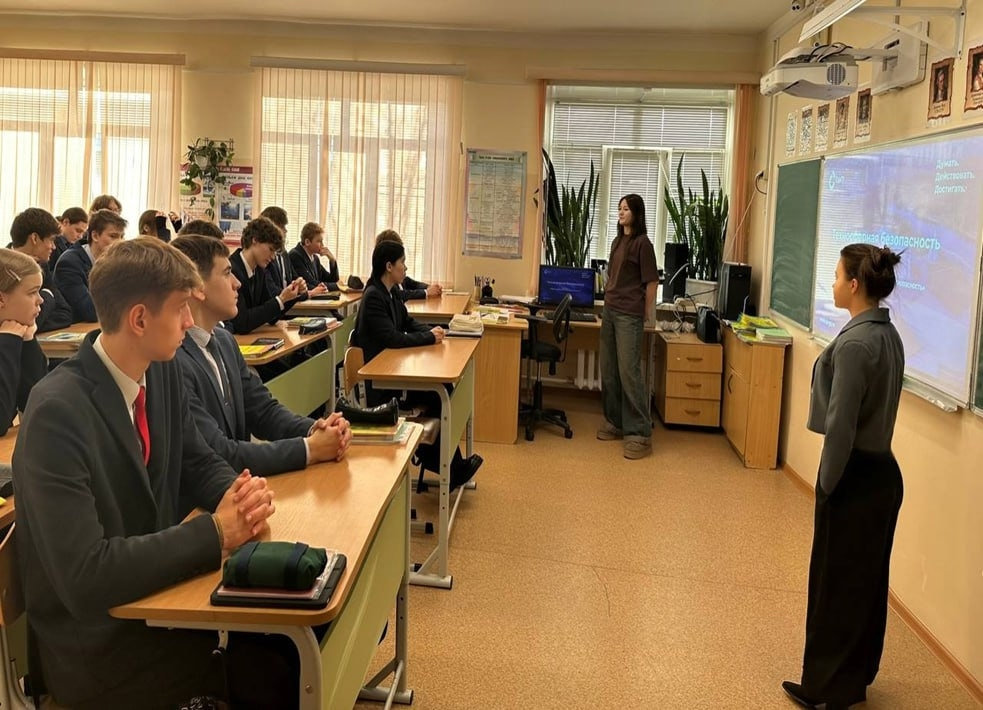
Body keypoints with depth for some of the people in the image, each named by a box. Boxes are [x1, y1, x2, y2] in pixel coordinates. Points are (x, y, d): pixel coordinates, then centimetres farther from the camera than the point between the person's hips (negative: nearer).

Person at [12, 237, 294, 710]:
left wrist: (243, 495, -13)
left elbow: (198, 464, 10)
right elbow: (84, 577, -30)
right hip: (94, 641, -7)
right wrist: (214, 532, -25)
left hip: (154, 586, 7)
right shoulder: (57, 411, -26)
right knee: (272, 667, -16)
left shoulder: (160, 368, -2)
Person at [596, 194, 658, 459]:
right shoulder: (617, 241, 14)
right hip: (609, 311, 8)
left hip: (629, 315, -8)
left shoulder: (642, 243, -9)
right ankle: (615, 422, 22)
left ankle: (640, 433, -5)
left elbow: (652, 283, -8)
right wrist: (609, 302, 16)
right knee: (609, 371, 11)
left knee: (629, 372, -9)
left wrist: (643, 316, -4)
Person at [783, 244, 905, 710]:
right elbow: (874, 408, 9)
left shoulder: (855, 343, -22)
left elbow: (840, 426, -21)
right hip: (883, 472, 9)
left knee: (836, 585, 5)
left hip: (856, 478, -9)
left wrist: (826, 485, -11)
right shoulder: (887, 335, 5)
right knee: (867, 581, 18)